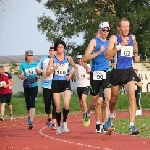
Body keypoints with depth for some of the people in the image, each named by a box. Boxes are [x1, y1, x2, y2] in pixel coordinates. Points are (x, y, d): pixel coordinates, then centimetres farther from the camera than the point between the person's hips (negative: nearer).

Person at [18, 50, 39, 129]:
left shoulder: (35, 64, 0)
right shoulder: (23, 65, -1)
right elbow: (19, 74, 5)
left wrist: (38, 76, -10)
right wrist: (21, 77, -17)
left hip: (34, 86, -1)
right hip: (26, 86, 1)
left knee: (32, 103, -13)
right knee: (28, 103, 10)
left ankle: (31, 121, -20)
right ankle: (29, 116, 37)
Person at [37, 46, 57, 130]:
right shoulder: (44, 60, 8)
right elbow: (38, 69, 15)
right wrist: (42, 73, -4)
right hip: (46, 84, 2)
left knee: (55, 104, -8)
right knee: (47, 103, 7)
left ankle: (53, 122, -6)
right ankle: (49, 118, 34)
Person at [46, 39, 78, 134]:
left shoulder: (68, 58, 5)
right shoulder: (53, 59, 3)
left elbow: (76, 68, 17)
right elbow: (47, 73, -1)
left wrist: (71, 74, -1)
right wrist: (54, 68, -18)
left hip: (66, 83, 0)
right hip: (56, 83, 0)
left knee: (66, 104, -20)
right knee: (58, 107, 0)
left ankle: (64, 122, 0)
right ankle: (59, 126, 14)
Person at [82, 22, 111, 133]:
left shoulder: (109, 43, 12)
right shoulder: (94, 42, -1)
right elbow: (85, 58, -10)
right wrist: (98, 52, -18)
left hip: (106, 74, 3)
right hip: (95, 74, -3)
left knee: (108, 97, -17)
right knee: (95, 101, 7)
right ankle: (88, 113, 37)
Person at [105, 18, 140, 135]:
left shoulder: (132, 37, 6)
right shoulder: (114, 38, -8)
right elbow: (108, 55, -21)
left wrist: (136, 53, 18)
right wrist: (121, 45, -25)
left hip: (129, 71, 2)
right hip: (117, 72, -2)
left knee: (132, 97, -16)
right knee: (114, 98, 15)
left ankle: (132, 126, -21)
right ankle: (111, 117, 46)